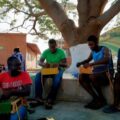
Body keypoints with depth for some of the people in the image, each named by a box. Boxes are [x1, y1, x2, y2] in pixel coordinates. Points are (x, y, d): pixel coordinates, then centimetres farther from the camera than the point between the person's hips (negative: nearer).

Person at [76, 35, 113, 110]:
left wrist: (91, 64, -38)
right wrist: (81, 63, 5)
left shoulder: (104, 49, -10)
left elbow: (106, 60, -31)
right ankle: (96, 98, -8)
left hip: (105, 74, -7)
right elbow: (88, 59, 27)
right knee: (81, 77, -12)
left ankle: (102, 99, -13)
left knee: (92, 77, -35)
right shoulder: (93, 51, 10)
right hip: (96, 73, 7)